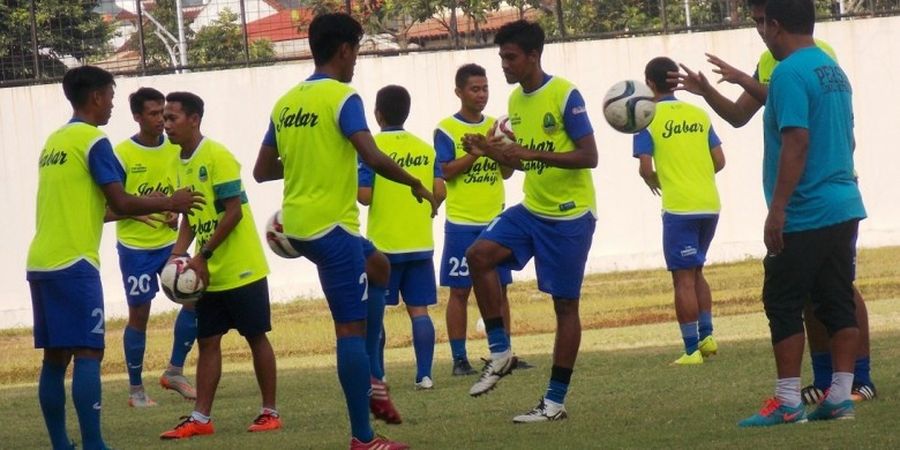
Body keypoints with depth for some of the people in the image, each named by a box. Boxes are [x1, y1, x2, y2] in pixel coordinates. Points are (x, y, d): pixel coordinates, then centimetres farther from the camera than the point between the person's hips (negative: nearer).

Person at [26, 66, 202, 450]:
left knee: (55, 356, 10)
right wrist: (169, 203, 2)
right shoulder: (94, 142, -7)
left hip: (40, 263, 8)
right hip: (74, 263, -8)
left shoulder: (53, 142, 18)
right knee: (87, 353, -9)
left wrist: (131, 212, 32)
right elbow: (120, 202, -12)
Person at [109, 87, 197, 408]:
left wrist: (178, 212, -8)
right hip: (135, 246, -4)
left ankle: (174, 371, 10)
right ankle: (136, 389, 13)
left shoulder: (175, 149, 1)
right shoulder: (122, 154, -12)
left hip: (169, 240, 4)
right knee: (139, 313, 1)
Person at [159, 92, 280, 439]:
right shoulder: (182, 163, 9)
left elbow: (234, 212, -19)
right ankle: (201, 419, 6)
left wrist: (203, 256, -20)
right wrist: (178, 256, 1)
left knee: (256, 337, 2)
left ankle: (270, 412, 10)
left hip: (241, 269, -8)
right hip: (209, 274, 8)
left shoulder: (217, 156, -15)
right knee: (207, 341, 5)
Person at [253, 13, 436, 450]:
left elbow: (262, 171, 14)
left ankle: (370, 380, 22)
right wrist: (414, 184, -7)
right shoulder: (342, 98, -12)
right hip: (331, 225, -8)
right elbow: (372, 157, -23)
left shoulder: (285, 102, 10)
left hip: (297, 224, 8)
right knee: (351, 327, -5)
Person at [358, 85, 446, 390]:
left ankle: (376, 376, 4)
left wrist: (354, 186, 7)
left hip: (383, 243, -4)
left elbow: (364, 195, -15)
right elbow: (440, 192, -1)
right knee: (418, 310, 5)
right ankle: (424, 375, 1)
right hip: (420, 242, 4)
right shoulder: (425, 148, 5)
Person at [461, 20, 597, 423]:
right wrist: (491, 152, -2)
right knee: (479, 254, -13)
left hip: (570, 215, -7)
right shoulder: (516, 99, 8)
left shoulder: (565, 95, -16)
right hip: (531, 209, 7)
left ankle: (555, 401, 4)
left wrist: (529, 154, -28)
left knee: (565, 303, -1)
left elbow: (589, 156, -20)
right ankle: (500, 352, -3)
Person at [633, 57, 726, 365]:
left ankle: (692, 349, -2)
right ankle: (706, 336, 14)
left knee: (683, 279, 0)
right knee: (695, 272, 21)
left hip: (679, 208, -5)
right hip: (710, 204, 5)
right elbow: (719, 161, 9)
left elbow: (646, 168, -9)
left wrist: (654, 182, 12)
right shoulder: (699, 115, 10)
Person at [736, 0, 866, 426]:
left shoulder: (789, 74, -14)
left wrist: (777, 210, -20)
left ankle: (788, 403, -3)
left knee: (783, 304, -3)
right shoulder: (834, 71, 14)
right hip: (844, 207, 9)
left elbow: (796, 141, -21)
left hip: (804, 215, -9)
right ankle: (841, 395, 7)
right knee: (838, 302, 8)